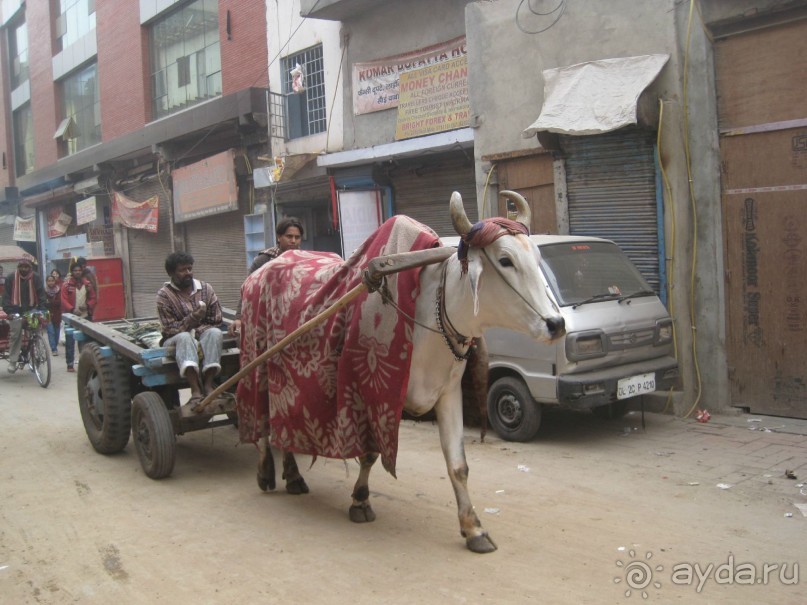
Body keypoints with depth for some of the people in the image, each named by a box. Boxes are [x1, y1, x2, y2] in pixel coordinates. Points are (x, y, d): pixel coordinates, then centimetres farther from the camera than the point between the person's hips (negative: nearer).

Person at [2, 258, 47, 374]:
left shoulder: (35, 277, -2)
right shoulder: (12, 277, -5)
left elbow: (41, 293, -2)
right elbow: (7, 295, -6)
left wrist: (42, 308, -13)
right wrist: (8, 310, -16)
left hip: (31, 309, 2)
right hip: (16, 310, -1)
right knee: (15, 334, -10)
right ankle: (12, 361, -5)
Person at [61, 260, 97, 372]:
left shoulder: (87, 284, 6)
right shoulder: (66, 285, -5)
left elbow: (93, 298, 10)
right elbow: (64, 300, -10)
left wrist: (87, 305, -9)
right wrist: (72, 309, -23)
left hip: (85, 316, 4)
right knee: (70, 341, -1)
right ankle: (70, 364, 4)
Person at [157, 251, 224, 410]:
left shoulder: (206, 289, 4)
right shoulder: (164, 295, -5)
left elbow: (216, 321, 1)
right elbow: (170, 329, -12)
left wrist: (197, 330, -16)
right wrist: (193, 318, -24)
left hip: (203, 335, 2)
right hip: (176, 340, -2)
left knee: (215, 333, -30)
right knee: (185, 338, -36)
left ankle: (208, 384, -38)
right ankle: (196, 391, -50)